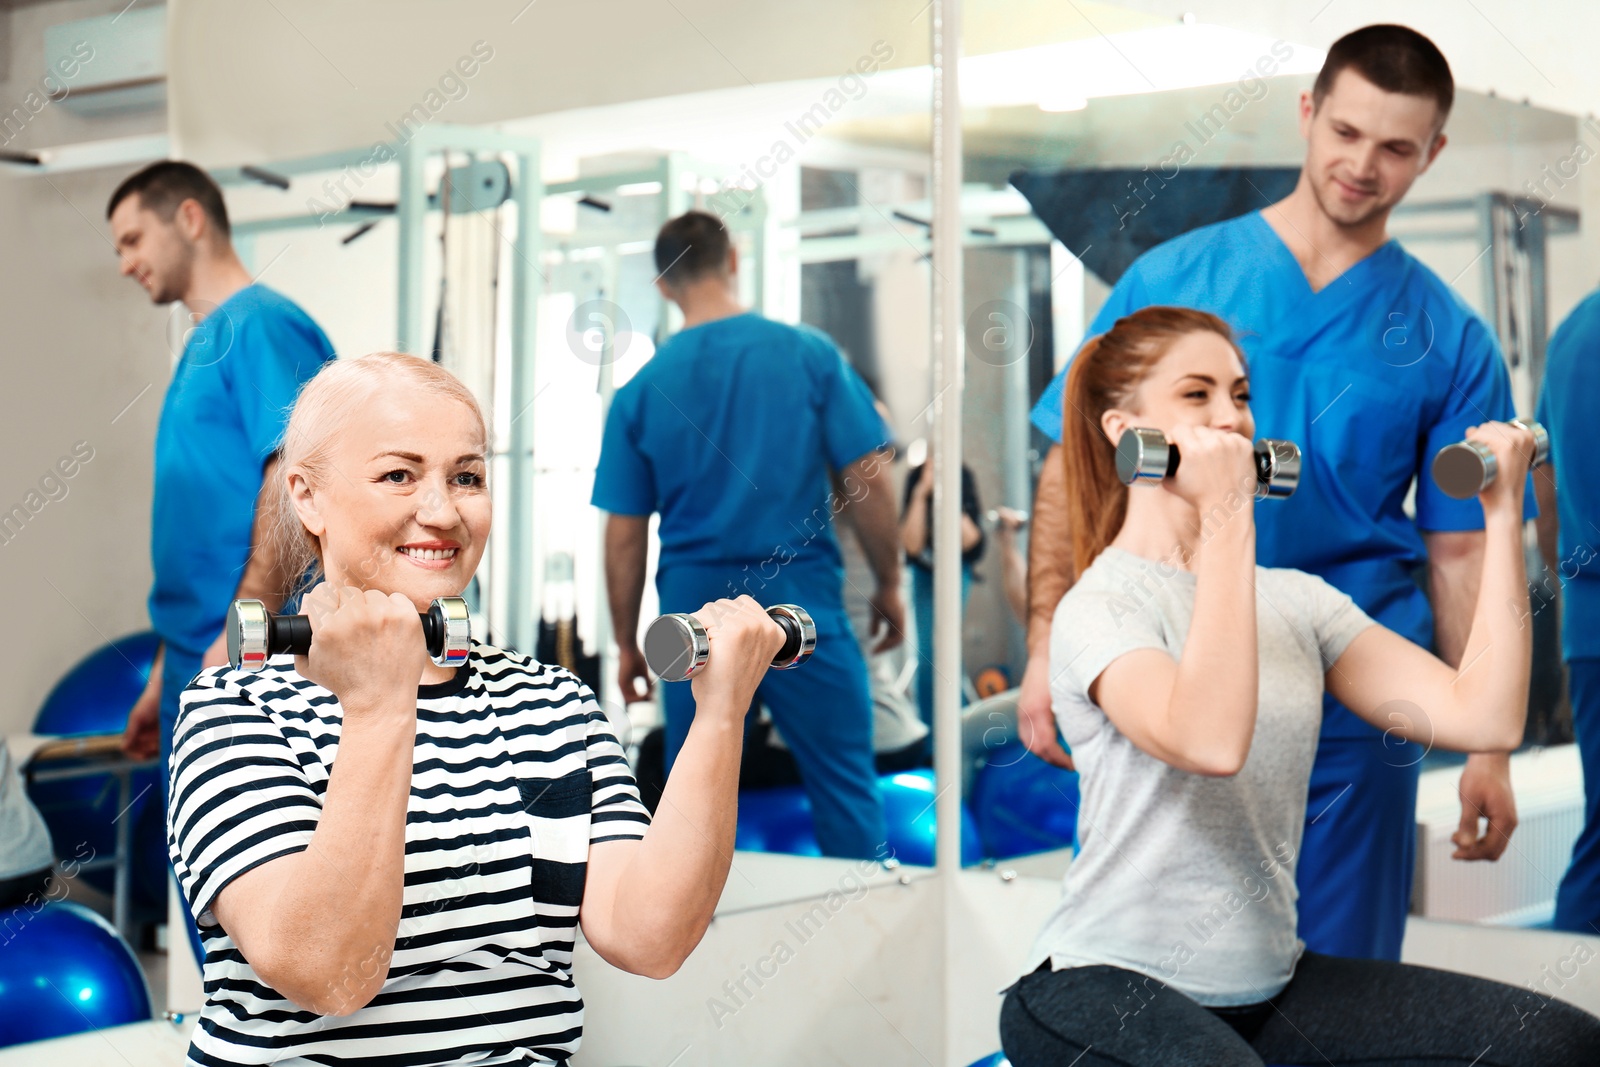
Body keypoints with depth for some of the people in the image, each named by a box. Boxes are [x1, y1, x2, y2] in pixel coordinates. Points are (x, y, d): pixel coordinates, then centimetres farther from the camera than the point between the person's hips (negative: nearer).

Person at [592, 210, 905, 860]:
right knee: (844, 784, 5)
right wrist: (888, 584, 9)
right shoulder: (810, 355, -3)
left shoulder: (641, 390, 1)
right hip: (801, 599, -1)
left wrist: (627, 645, 12)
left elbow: (624, 534, 3)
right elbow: (868, 478, -4)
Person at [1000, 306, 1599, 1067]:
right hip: (1105, 985, -5)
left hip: (1267, 985, 6)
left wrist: (1502, 515, 3)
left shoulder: (1297, 601, 10)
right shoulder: (1101, 606, -9)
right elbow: (1211, 741, -30)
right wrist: (1227, 518, -26)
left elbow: (1484, 718, 0)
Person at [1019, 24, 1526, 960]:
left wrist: (1489, 748, 2)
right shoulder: (1173, 278, 2)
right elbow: (1075, 469, 2)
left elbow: (1461, 555, 5)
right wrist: (1049, 647, -7)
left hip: (1351, 714, 1)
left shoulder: (1451, 342, 5)